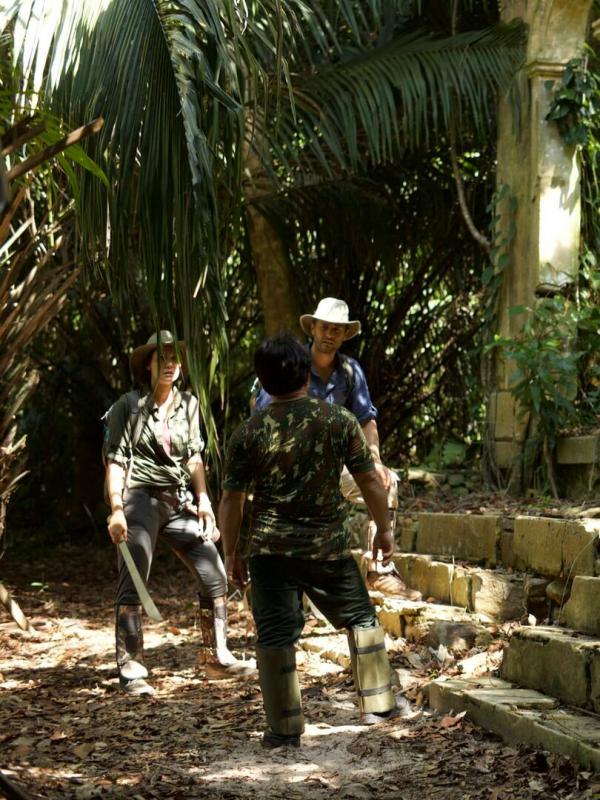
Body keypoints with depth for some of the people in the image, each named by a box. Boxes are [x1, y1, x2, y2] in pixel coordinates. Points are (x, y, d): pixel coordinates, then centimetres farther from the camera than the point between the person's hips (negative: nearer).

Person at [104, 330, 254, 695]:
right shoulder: (129, 405, -3)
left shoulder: (188, 403, 11)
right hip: (140, 499, -5)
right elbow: (115, 461, -5)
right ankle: (131, 671, -3)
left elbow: (194, 457, 13)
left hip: (179, 501, 5)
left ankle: (217, 656, 14)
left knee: (215, 575, 2)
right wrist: (116, 509, -13)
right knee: (133, 587, -6)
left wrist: (203, 500, 3)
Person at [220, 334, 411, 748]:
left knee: (275, 636, 4)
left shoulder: (248, 434, -4)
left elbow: (231, 500, -1)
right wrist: (384, 529, 15)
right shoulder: (340, 420, -3)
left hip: (270, 550, -1)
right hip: (329, 547, 1)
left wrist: (232, 552, 10)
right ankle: (377, 705, 23)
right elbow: (370, 481, 1)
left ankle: (285, 727, 5)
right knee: (362, 618, 20)